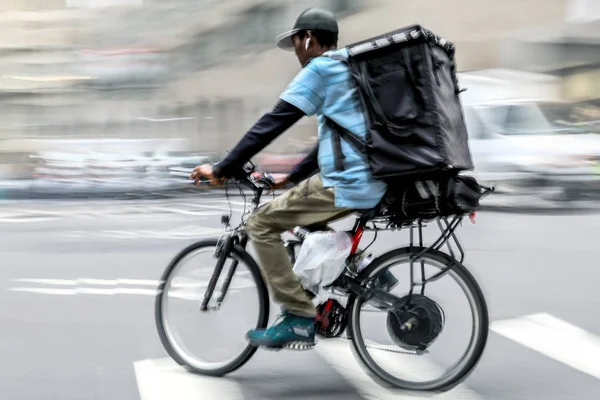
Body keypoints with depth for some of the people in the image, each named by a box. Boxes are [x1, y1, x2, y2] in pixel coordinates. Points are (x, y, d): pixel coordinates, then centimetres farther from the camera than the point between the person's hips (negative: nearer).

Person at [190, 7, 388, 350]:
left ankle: (299, 319, -5)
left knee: (261, 224, -2)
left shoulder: (319, 69, -5)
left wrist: (222, 170, -6)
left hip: (347, 182, -9)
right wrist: (291, 178, 29)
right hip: (374, 182, 9)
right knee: (301, 212, 30)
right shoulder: (351, 69, 23)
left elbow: (271, 125, -10)